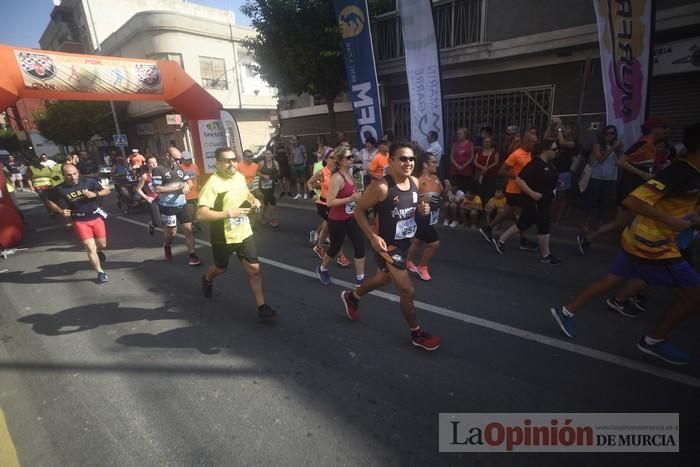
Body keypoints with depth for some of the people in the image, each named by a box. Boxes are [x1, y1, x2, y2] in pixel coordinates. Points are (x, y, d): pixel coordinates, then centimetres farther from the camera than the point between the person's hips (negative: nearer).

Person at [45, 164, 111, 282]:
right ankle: (101, 272, 6)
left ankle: (99, 251, 51)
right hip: (80, 221, -2)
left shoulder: (89, 182, -8)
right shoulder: (59, 189, -9)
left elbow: (107, 191, 0)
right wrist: (60, 211, -8)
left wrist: (95, 194, -19)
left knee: (102, 245, 13)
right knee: (90, 248, -8)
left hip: (96, 217, 2)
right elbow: (49, 201, 8)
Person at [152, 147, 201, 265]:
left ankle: (191, 255, 8)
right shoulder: (158, 170, -9)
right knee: (171, 231, 8)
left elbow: (190, 182, 14)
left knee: (188, 229, 1)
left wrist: (187, 185, -10)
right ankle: (167, 246, 41)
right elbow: (157, 189, -16)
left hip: (182, 205, 5)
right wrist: (176, 187, -17)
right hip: (167, 207, -5)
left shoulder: (179, 169, 8)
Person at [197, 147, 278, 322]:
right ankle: (207, 279, 56)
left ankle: (262, 307, 9)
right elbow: (201, 214, -27)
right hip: (223, 237, -4)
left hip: (244, 233, 5)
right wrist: (229, 213, -31)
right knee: (220, 268, 20)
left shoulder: (240, 176, 0)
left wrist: (254, 200, 0)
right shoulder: (213, 183, -21)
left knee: (254, 269, 0)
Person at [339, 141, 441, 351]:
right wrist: (373, 236, -25)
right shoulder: (381, 187, -24)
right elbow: (359, 210, -16)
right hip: (387, 245, -8)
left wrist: (422, 209, -7)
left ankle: (352, 296, 54)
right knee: (408, 291, -3)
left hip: (405, 242, 9)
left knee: (384, 278, 27)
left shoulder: (414, 182, -1)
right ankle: (417, 334, 23)